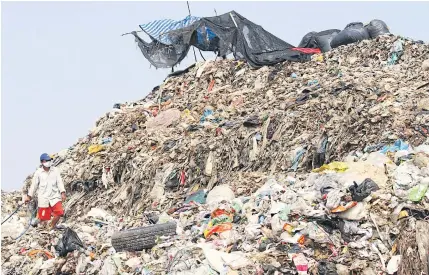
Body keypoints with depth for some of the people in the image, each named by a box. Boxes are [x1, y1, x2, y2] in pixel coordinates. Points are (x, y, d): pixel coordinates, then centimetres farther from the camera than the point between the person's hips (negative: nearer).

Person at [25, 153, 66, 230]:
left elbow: (59, 182, 0)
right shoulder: (38, 173, -1)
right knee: (44, 218, -2)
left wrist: (62, 193, -11)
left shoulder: (55, 171, 1)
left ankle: (53, 225, 14)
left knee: (59, 212, -12)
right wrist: (29, 196, 7)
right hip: (43, 198, -1)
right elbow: (34, 185, 5)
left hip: (54, 197, 1)